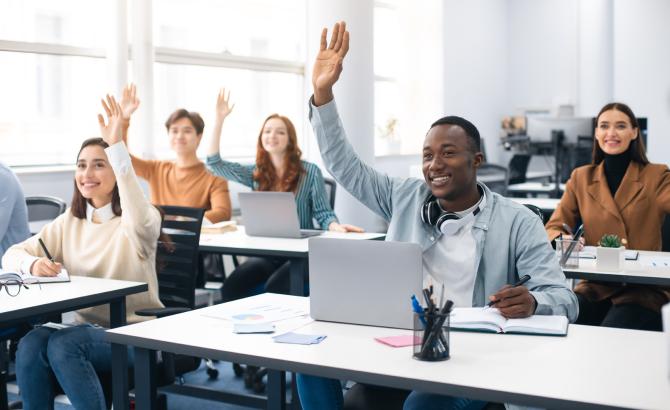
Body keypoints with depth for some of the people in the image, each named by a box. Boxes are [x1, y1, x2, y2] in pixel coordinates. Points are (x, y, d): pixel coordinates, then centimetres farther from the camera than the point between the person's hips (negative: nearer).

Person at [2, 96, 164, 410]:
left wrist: (116, 145, -40)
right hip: (86, 329, 5)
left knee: (62, 345, -31)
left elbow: (140, 224, -34)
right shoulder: (69, 222, 10)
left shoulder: (137, 220, -8)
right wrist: (33, 265, -20)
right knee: (30, 345, -26)